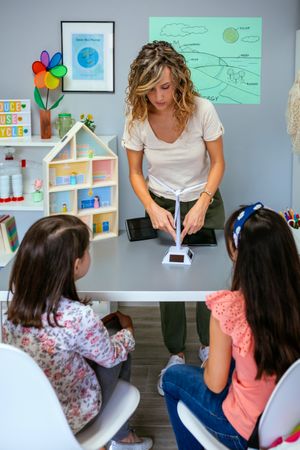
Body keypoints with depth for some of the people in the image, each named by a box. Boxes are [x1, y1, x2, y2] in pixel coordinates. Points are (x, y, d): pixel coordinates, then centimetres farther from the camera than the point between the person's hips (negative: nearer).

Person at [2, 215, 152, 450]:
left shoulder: (20, 301, -14)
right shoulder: (79, 317, -32)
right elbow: (112, 355, -11)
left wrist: (96, 324, 4)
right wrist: (128, 329, 7)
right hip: (64, 420, -5)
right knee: (120, 353, 15)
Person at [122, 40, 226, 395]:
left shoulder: (202, 110, -23)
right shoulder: (136, 119, -19)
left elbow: (217, 163, -12)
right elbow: (135, 173, -7)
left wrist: (202, 205, -25)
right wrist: (152, 208, -23)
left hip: (205, 203, 0)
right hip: (162, 206, 1)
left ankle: (208, 345, 36)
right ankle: (175, 355, 28)